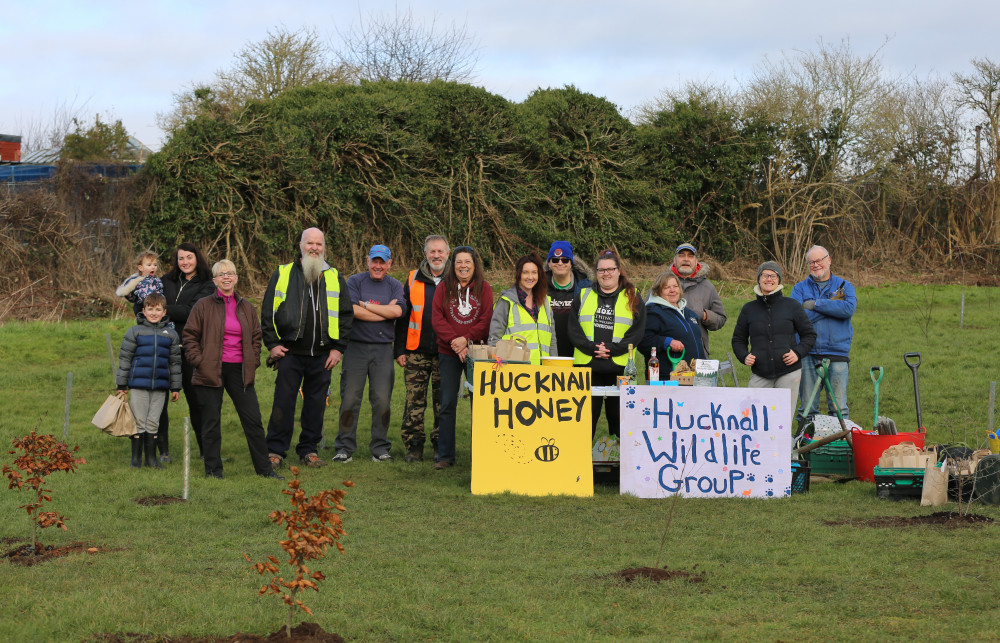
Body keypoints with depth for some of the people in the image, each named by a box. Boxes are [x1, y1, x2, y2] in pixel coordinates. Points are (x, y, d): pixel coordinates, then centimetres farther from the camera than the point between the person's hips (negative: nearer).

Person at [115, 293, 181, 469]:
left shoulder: (171, 334, 9)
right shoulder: (134, 332, 1)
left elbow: (175, 362, 14)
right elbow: (124, 358, 3)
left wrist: (175, 387, 13)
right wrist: (121, 385, 0)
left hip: (160, 387, 2)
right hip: (138, 384, -2)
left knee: (153, 422, 8)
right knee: (139, 421, 2)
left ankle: (151, 458, 16)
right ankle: (136, 458, 11)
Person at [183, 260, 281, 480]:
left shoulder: (246, 308, 11)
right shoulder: (203, 306, 0)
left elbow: (256, 336, 20)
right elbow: (190, 336, 2)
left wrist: (253, 362, 9)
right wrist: (199, 361, -7)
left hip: (239, 371, 3)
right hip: (211, 371, -3)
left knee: (253, 420, 1)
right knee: (211, 421, 1)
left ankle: (264, 468, 9)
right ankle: (213, 470, 10)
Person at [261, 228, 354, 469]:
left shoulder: (334, 278, 11)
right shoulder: (283, 274, 6)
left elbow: (346, 314, 11)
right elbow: (267, 312, 7)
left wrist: (338, 348, 3)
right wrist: (272, 344, -1)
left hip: (322, 355, 2)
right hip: (290, 351, -2)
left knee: (316, 403, 5)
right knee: (283, 401, -4)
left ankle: (309, 449, 15)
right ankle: (275, 450, 2)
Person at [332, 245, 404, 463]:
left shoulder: (395, 286, 10)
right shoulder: (355, 282, 4)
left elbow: (397, 311, -8)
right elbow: (354, 311, -10)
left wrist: (366, 305, -6)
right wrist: (386, 312, -6)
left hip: (383, 349, 2)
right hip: (356, 346, -2)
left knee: (382, 400, 0)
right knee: (350, 398, -4)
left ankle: (380, 449, 8)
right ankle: (345, 447, 3)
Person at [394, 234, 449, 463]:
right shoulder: (413, 280, 8)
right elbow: (402, 317, 10)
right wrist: (400, 350, 3)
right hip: (417, 353, 0)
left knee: (443, 402, 3)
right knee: (415, 401, -2)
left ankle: (441, 444, 11)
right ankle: (414, 446, 4)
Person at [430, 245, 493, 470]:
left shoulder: (484, 289, 5)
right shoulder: (444, 288, 6)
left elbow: (486, 320, -3)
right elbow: (437, 319, -2)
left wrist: (467, 339, -16)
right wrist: (454, 341, -15)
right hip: (449, 353, 0)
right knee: (448, 404, 1)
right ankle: (445, 455, 5)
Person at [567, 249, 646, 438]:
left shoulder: (632, 298, 9)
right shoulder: (584, 296, 13)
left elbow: (637, 332, 0)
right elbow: (574, 330, 4)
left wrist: (612, 350, -13)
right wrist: (592, 348, -12)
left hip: (620, 365, -1)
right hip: (587, 366, 1)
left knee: (618, 416, 1)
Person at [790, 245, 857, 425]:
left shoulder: (844, 286, 10)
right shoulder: (800, 288, 10)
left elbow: (849, 308, -11)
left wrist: (816, 304, -9)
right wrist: (832, 305, -8)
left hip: (836, 352, 0)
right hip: (808, 353, 0)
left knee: (839, 407, -1)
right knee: (807, 408, 2)